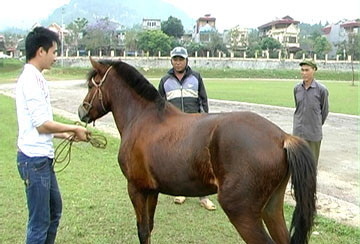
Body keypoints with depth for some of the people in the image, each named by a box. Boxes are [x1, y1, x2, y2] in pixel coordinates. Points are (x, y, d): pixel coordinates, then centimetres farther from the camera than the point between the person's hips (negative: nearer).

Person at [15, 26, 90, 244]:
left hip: (42, 157, 10)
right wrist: (74, 129, -9)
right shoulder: (31, 79, -17)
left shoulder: (35, 78, 13)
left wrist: (66, 134, 14)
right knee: (40, 222, 0)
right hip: (35, 159, -10)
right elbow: (42, 125, -20)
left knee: (54, 210, 23)